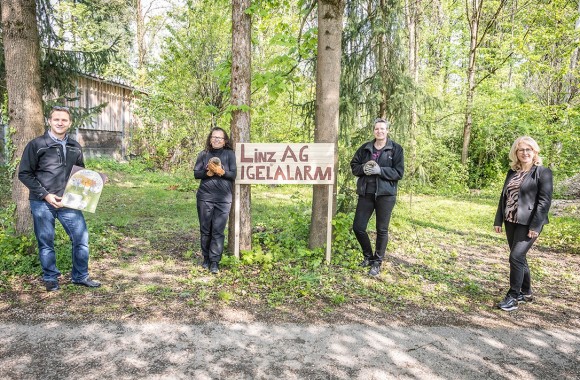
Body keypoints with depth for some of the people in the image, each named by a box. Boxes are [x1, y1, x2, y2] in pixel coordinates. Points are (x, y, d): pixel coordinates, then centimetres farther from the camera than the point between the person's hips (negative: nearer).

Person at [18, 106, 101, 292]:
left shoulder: (75, 147, 8)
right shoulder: (36, 145, -4)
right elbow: (24, 174, -4)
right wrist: (45, 195, -12)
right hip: (42, 203, -3)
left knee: (81, 238, 2)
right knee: (46, 242, 6)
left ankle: (80, 276, 18)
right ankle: (50, 279, 24)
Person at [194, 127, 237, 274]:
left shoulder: (230, 154, 2)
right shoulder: (203, 154, 7)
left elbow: (235, 174, -2)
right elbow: (196, 173, 3)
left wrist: (221, 172, -18)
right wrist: (208, 172, -15)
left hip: (223, 198, -2)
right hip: (204, 197, 2)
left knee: (218, 230, -3)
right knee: (205, 229, 9)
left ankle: (215, 262, 4)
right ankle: (206, 258, 24)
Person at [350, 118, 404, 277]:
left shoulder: (396, 149, -2)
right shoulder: (365, 148, 8)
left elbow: (399, 172, -8)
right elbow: (354, 166, 11)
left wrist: (380, 170, -20)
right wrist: (363, 168, -11)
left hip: (385, 194, -3)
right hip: (366, 193, 3)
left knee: (382, 230, 6)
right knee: (358, 227, 3)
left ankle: (377, 263, 22)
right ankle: (368, 256, 28)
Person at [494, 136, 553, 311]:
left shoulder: (543, 172, -6)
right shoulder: (512, 172, 12)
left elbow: (545, 201, -12)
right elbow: (504, 197, 14)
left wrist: (535, 226, -18)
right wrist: (498, 220, 9)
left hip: (528, 223, -7)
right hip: (511, 221, 7)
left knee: (516, 257, -11)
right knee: (519, 258, 14)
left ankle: (513, 297, 0)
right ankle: (526, 293, 28)